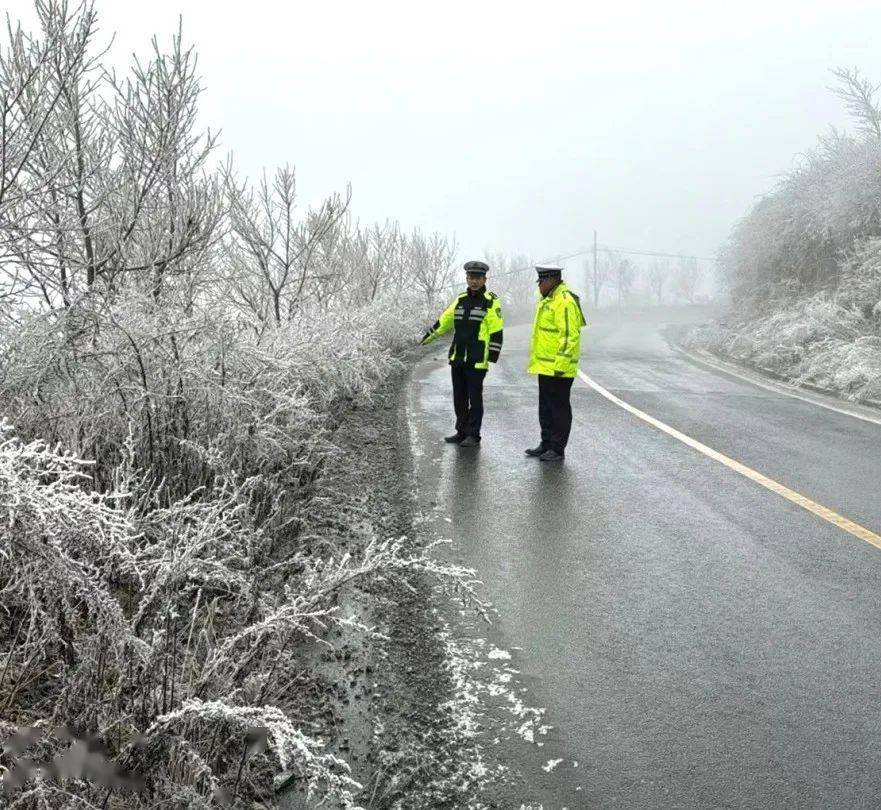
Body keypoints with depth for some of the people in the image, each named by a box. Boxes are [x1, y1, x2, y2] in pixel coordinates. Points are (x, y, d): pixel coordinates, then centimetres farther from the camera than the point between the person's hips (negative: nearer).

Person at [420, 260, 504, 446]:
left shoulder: (491, 301, -6)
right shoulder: (461, 299, 13)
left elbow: (496, 332, -9)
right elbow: (445, 319, 24)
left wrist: (492, 358, -14)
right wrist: (428, 336, 28)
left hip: (477, 361, -6)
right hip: (457, 359, 6)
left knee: (475, 398, 0)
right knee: (459, 397, 12)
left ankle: (473, 435, 8)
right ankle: (461, 432, 22)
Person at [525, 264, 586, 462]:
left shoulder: (565, 302, -17)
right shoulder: (547, 299, 16)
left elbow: (569, 335, -22)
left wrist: (561, 364, -24)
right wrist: (536, 359, 23)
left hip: (558, 368, -10)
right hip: (545, 366, 10)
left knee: (559, 408, -2)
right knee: (545, 408, 16)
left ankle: (557, 449, 5)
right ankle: (546, 444, 26)